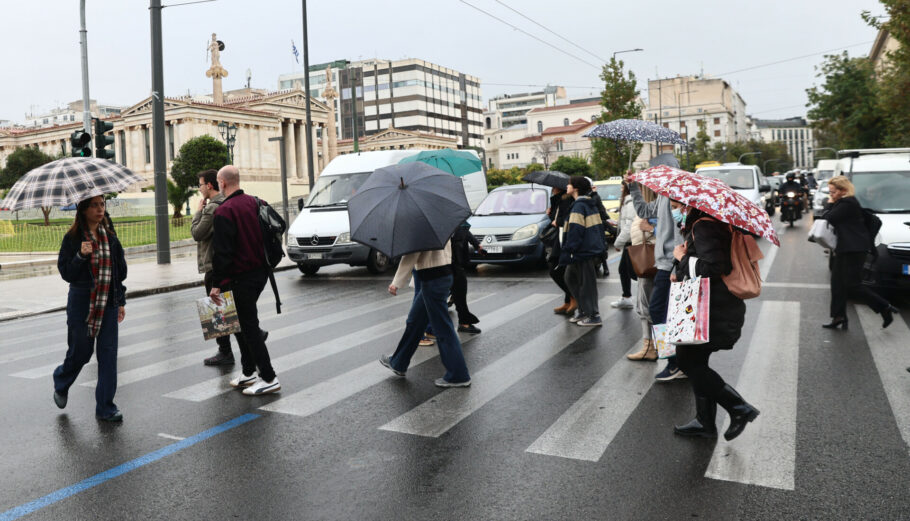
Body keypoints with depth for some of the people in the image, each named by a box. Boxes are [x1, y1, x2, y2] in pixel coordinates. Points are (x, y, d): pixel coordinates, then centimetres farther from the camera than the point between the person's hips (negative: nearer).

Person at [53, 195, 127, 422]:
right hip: (82, 303, -3)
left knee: (108, 354, 0)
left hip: (108, 303, 3)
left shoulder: (110, 238, 6)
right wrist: (81, 256, -24)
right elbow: (66, 273, -8)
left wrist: (121, 301, 10)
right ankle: (61, 384, 42)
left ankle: (106, 407, 8)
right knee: (81, 352, 8)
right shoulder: (72, 239, -5)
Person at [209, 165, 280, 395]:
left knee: (248, 326, -3)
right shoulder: (254, 202, 9)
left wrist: (217, 284, -14)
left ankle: (269, 378, -1)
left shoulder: (224, 211, -16)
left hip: (240, 277, -9)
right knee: (243, 322, 19)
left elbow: (222, 252, -19)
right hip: (260, 272, 9)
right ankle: (248, 372, 27)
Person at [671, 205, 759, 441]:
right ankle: (705, 423, 22)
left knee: (687, 359, -5)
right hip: (716, 308, 11)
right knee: (694, 361, 14)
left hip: (716, 312, -11)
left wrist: (682, 258, -12)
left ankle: (739, 408, 2)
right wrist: (683, 275, 16)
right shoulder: (715, 223, 16)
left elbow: (711, 267, -27)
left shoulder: (703, 227, -17)